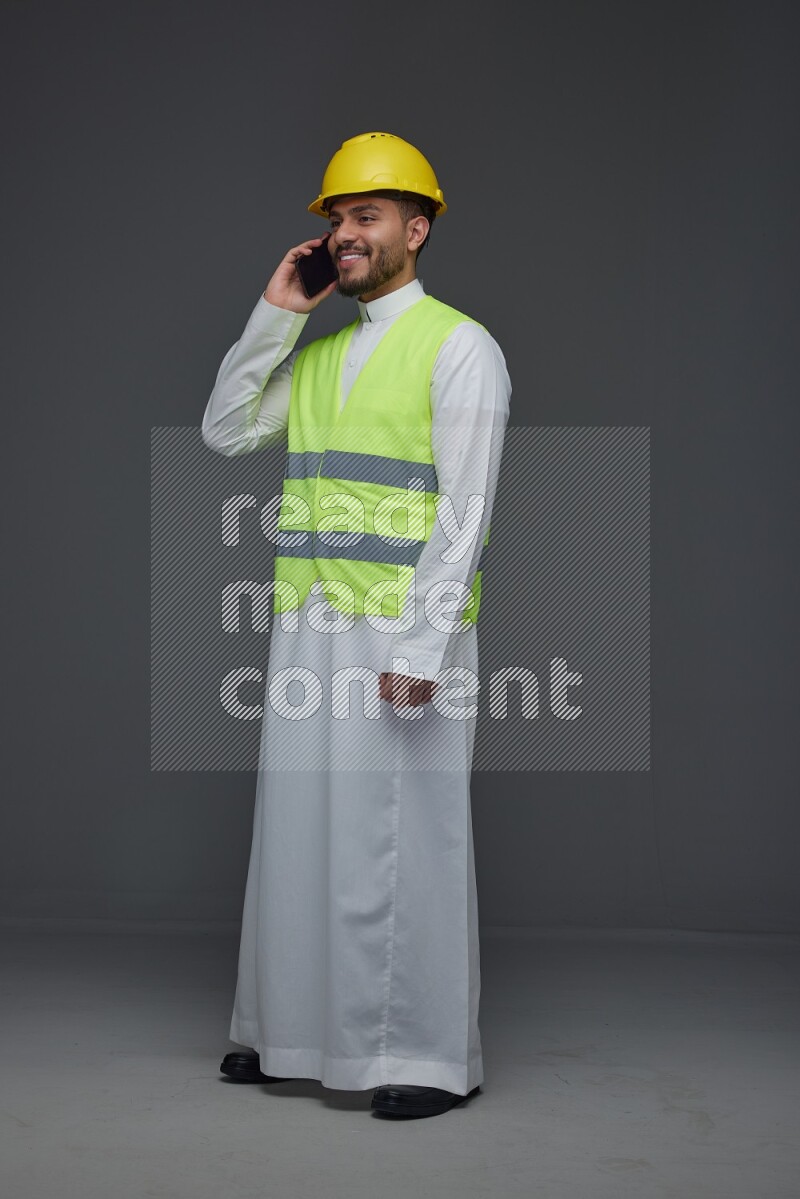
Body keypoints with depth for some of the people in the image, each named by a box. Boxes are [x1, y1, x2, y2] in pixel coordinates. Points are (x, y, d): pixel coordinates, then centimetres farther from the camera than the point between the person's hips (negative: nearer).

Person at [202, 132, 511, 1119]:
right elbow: (224, 433, 9)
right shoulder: (317, 351, 16)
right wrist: (273, 315, 2)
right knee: (300, 825, 10)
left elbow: (464, 513, -14)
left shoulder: (459, 347, -7)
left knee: (406, 836, -3)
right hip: (311, 629, 7)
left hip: (406, 633, -7)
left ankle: (432, 1056, 6)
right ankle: (296, 1027, 22)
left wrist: (420, 650, -21)